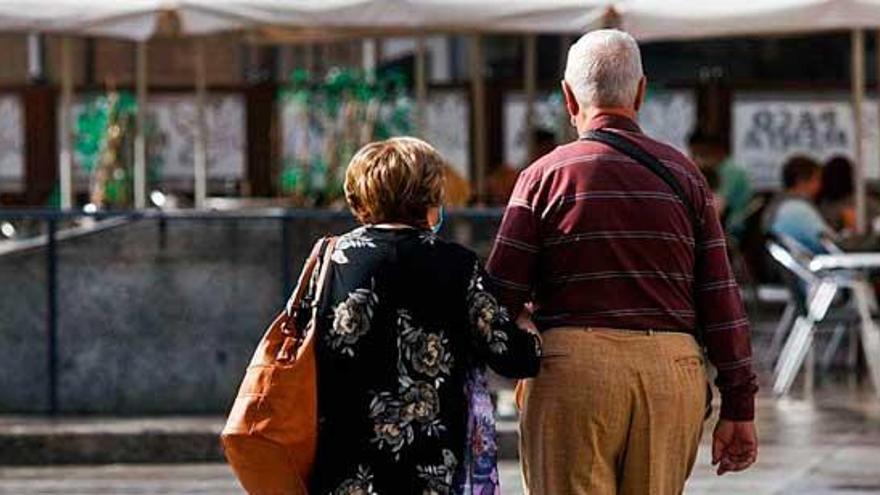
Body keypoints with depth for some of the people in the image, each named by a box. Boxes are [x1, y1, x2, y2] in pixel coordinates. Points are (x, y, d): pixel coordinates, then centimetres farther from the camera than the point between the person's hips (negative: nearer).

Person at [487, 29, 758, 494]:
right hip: (673, 371, 3)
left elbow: (501, 298, -2)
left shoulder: (545, 176, 2)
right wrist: (738, 407, 9)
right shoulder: (684, 175, 9)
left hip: (573, 368, -3)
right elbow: (721, 299, 6)